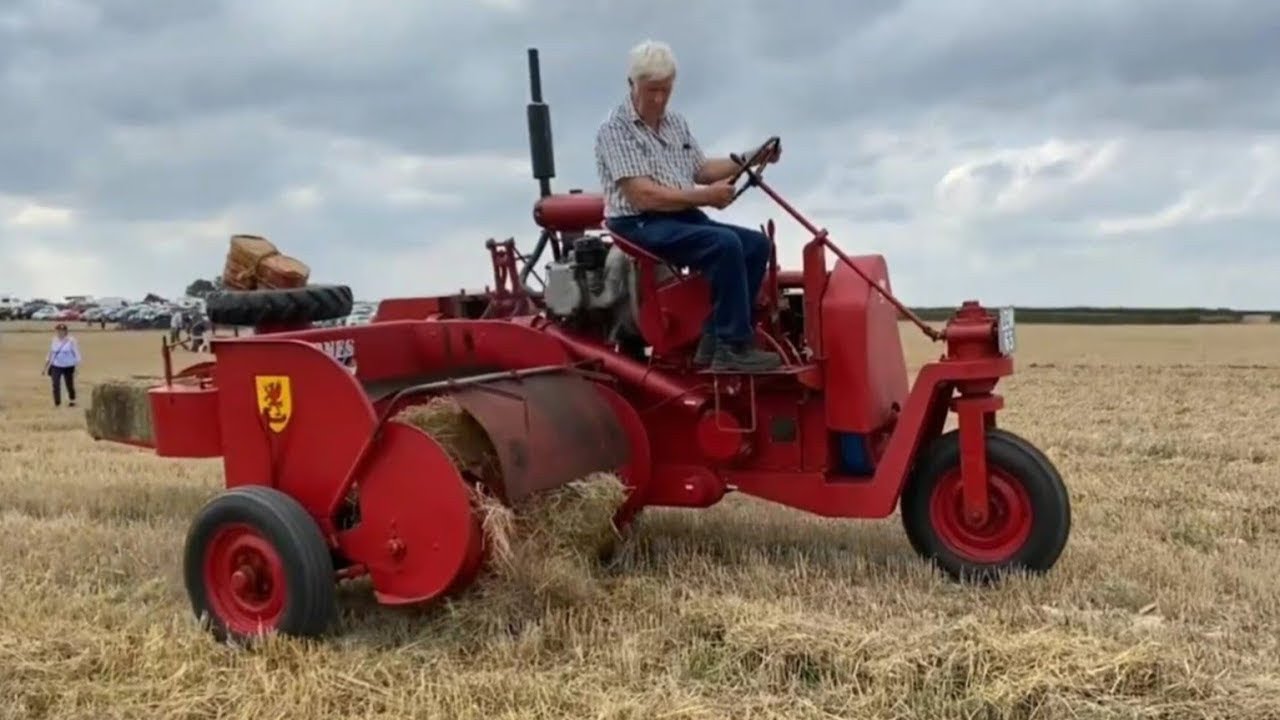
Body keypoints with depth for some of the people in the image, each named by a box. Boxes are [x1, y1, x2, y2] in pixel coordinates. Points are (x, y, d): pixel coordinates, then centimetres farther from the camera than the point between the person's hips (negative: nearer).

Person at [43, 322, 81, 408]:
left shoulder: (71, 341, -9)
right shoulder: (54, 340, 5)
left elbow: (76, 354, -7)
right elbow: (51, 354, 15)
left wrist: (77, 367, -12)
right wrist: (46, 366, 14)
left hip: (68, 367, -3)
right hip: (56, 366, 3)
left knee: (70, 385, 9)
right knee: (56, 385, -8)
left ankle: (72, 400, 33)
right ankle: (57, 403, -3)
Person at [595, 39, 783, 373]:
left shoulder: (676, 123, 15)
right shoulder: (614, 129, -11)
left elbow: (701, 170, 23)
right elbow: (643, 196, -19)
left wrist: (747, 160, 8)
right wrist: (705, 197, -19)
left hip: (684, 218, 8)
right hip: (640, 225, -8)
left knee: (756, 244, -10)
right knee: (725, 244, -29)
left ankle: (715, 341, -10)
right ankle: (734, 347, -24)